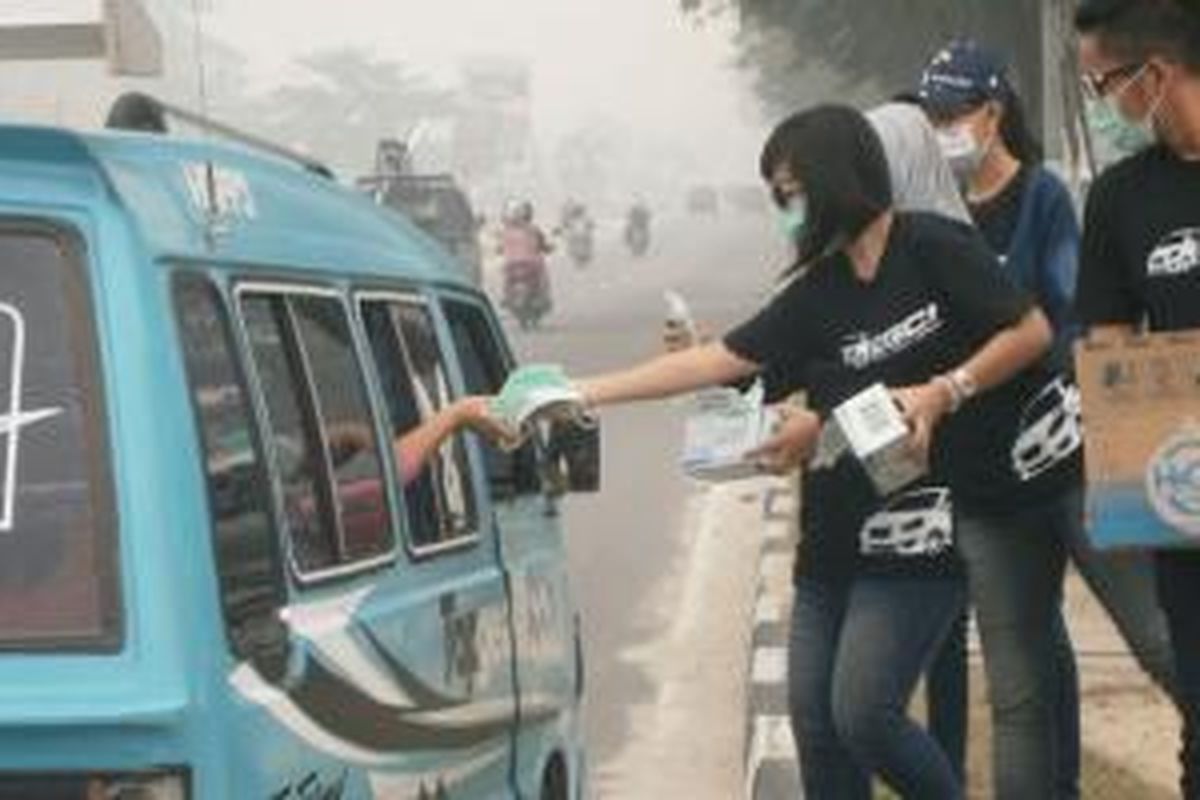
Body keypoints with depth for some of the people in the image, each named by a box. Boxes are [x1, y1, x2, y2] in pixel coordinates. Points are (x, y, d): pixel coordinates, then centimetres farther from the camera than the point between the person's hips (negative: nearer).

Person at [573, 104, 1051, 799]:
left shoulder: (934, 248, -6)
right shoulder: (816, 294, 10)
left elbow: (1031, 331, -6)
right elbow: (715, 360, 8)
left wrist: (943, 393, -17)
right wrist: (585, 393, 5)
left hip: (919, 533, -7)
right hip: (835, 540, 7)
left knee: (864, 713, -13)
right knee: (815, 721, 4)